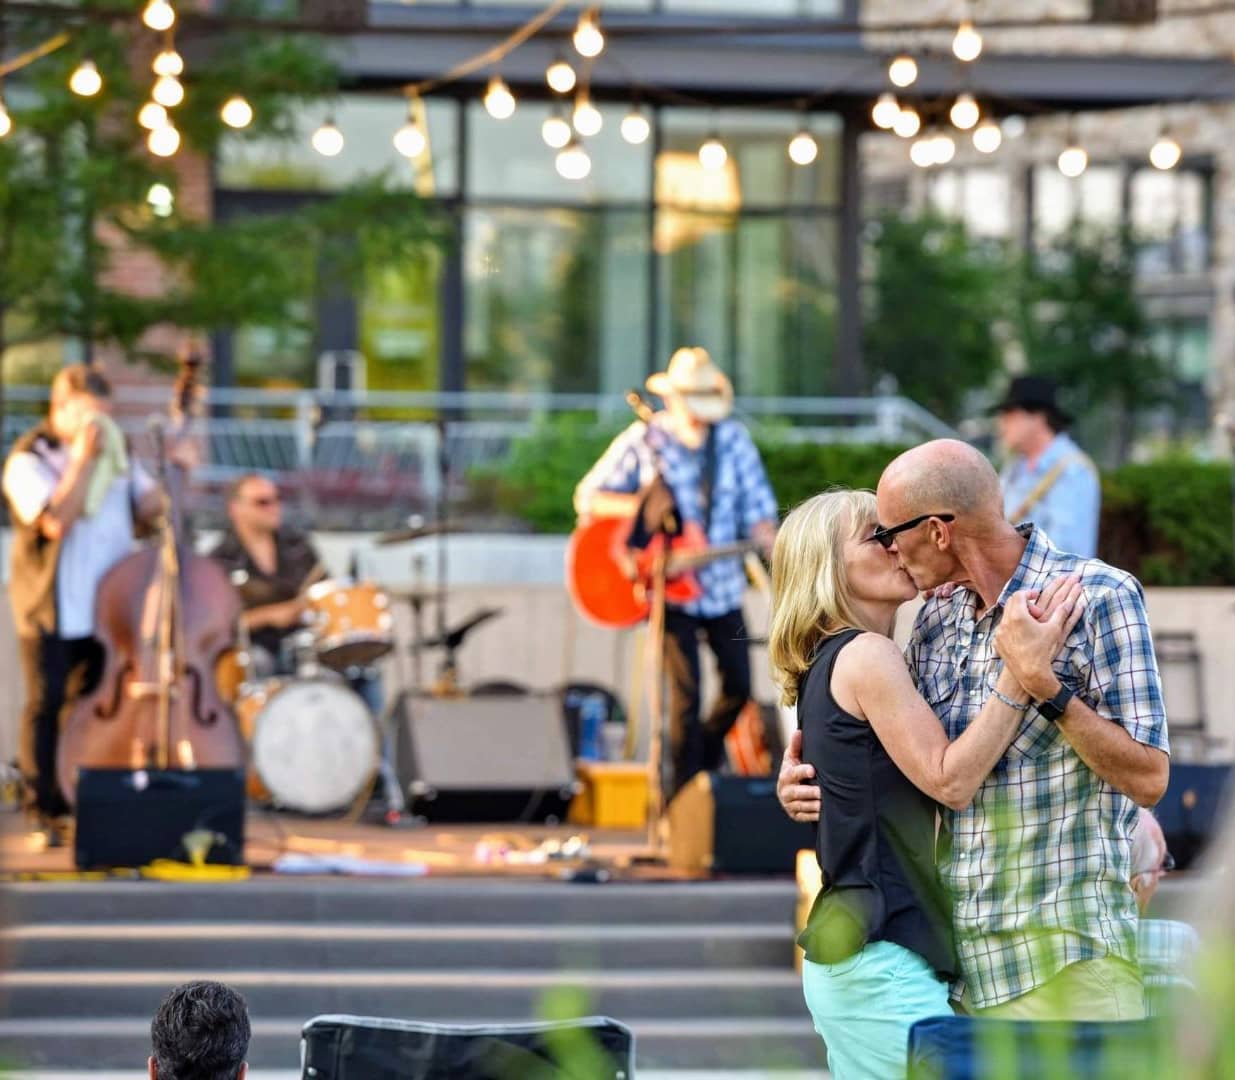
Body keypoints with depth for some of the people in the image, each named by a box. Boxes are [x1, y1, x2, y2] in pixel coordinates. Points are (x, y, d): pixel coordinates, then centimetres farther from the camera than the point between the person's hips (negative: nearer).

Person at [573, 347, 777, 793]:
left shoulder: (733, 438, 2)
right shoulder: (642, 441, -6)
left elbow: (757, 507, 3)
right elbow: (589, 497, -4)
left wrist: (770, 542, -17)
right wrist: (643, 510, -19)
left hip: (722, 585, 4)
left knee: (739, 685, 6)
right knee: (686, 692, -9)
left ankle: (707, 752, 33)